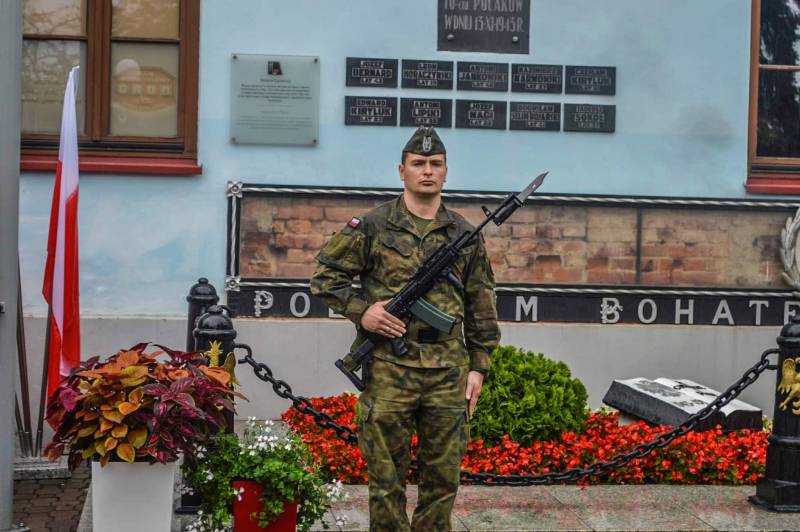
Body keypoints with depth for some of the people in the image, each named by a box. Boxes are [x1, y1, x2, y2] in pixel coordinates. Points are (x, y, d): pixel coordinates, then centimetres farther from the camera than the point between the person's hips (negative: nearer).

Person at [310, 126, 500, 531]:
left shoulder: (464, 235, 10)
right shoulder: (372, 226, 0)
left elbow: (481, 307, 13)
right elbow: (324, 276, 4)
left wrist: (478, 366, 9)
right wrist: (360, 311, -10)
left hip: (448, 373, 3)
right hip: (388, 371, -3)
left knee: (444, 478, 9)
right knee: (386, 476, 3)